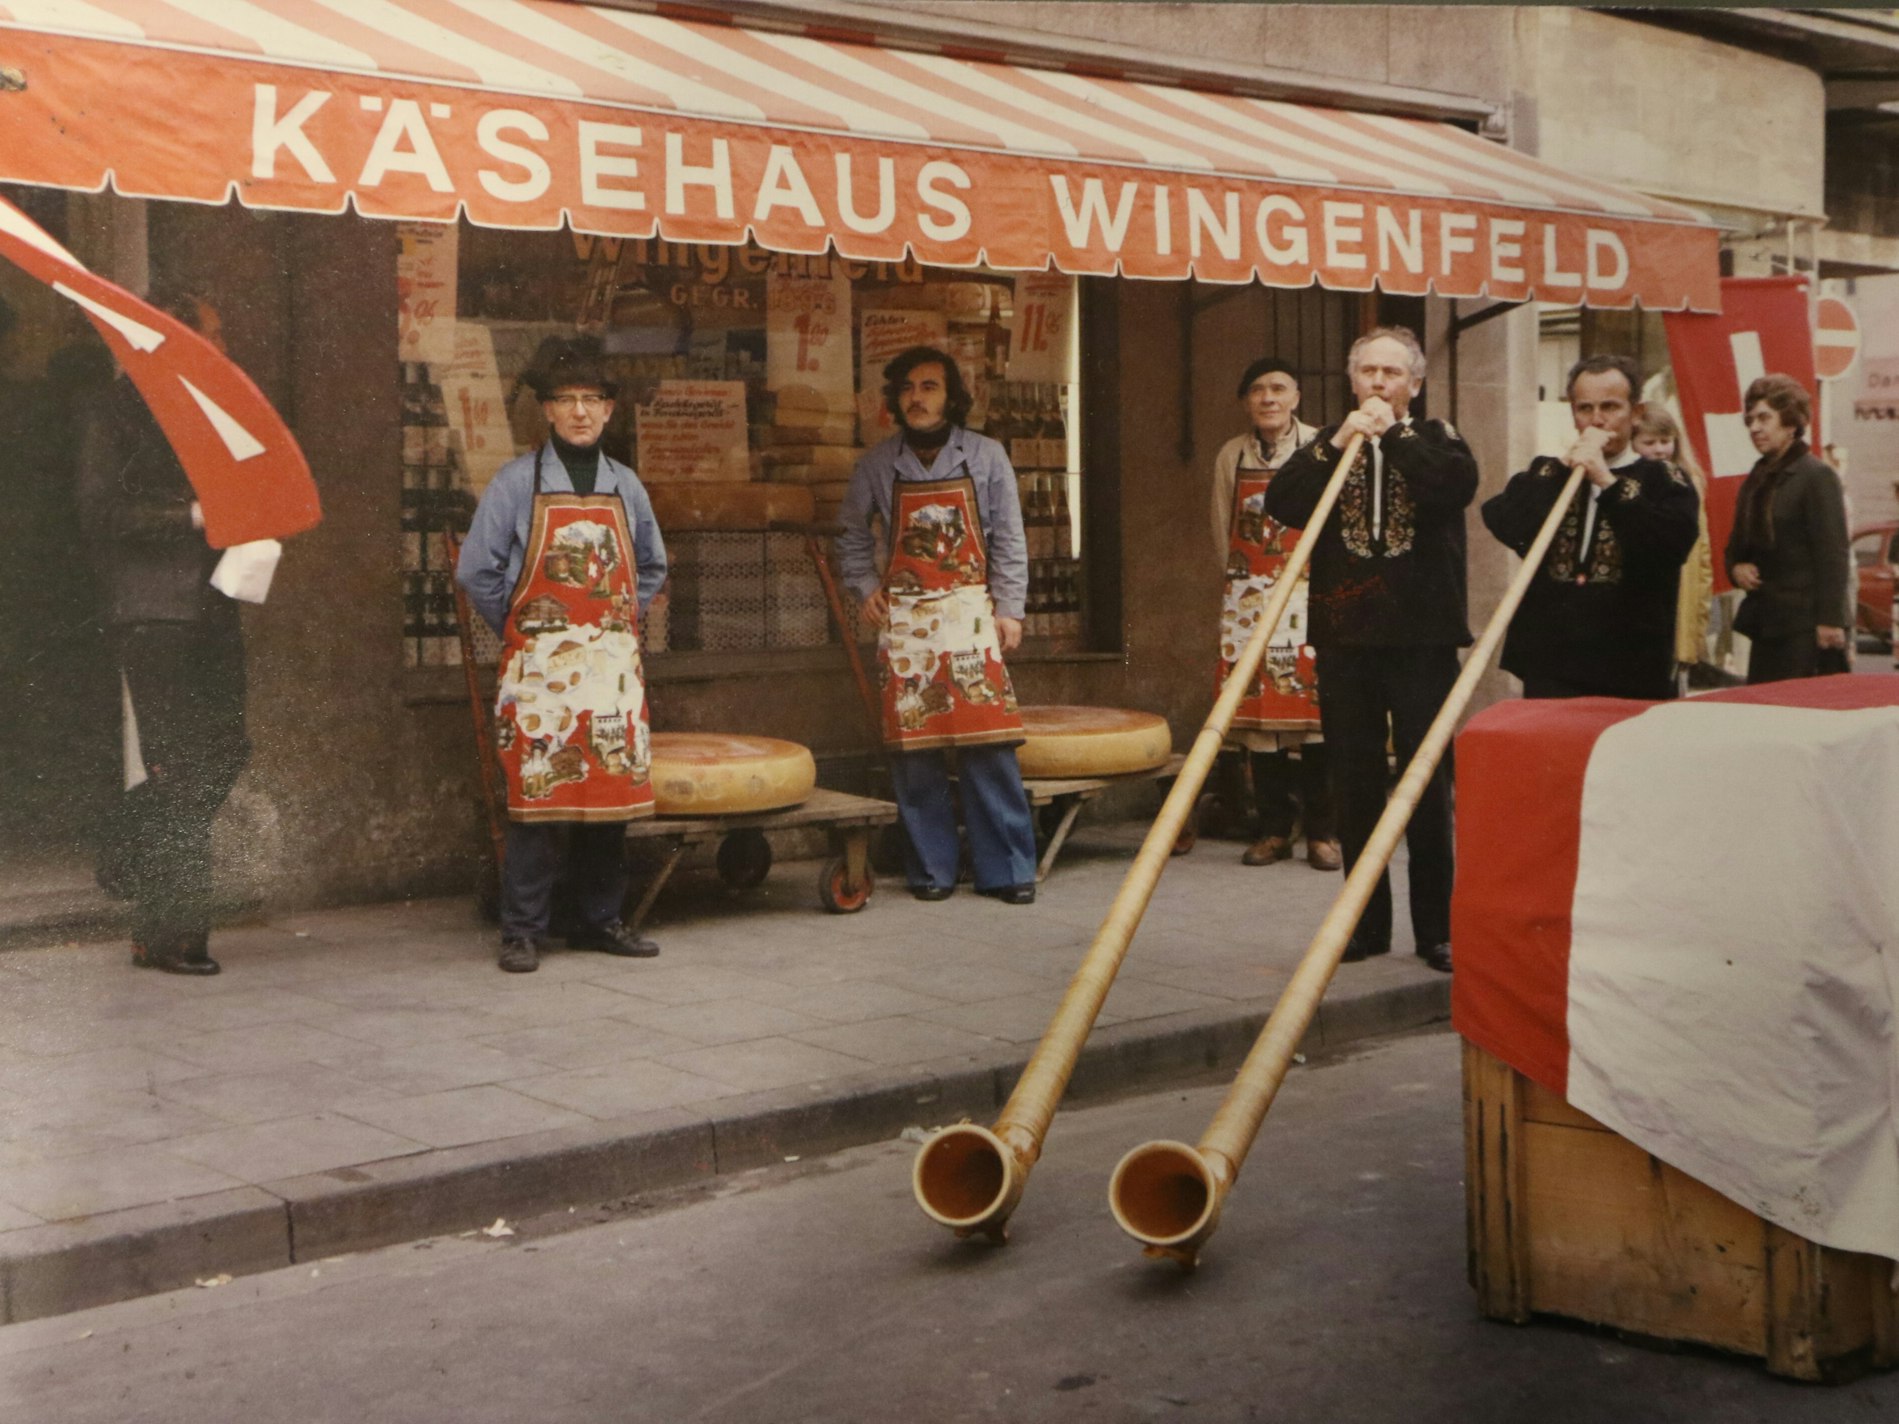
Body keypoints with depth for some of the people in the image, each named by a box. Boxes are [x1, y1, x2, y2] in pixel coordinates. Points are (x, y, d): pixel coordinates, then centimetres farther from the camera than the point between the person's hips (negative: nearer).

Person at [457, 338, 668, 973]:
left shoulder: (625, 486, 11)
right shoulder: (516, 482, -2)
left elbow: (651, 568, 23)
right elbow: (476, 570, -1)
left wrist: (618, 625, 13)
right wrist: (523, 632, 3)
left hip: (613, 665, 4)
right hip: (540, 668, -4)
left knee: (612, 794, 5)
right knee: (537, 796, -7)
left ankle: (600, 920, 16)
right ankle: (522, 932, 0)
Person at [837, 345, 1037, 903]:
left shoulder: (985, 457, 3)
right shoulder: (878, 463, 5)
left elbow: (1008, 540, 5)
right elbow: (852, 533, 19)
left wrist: (1009, 610, 0)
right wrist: (865, 587, 6)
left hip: (970, 614, -1)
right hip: (904, 620, 1)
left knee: (989, 744, -6)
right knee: (914, 747, 0)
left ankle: (1006, 868, 1)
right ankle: (932, 867, 10)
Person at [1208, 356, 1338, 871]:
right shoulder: (1231, 456, 9)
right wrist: (1243, 586, 14)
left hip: (1310, 595, -3)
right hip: (1249, 597, 3)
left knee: (1315, 710, -8)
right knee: (1258, 711, 2)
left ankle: (1322, 831, 0)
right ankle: (1274, 829, 10)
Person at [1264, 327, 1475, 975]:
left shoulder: (1436, 440, 8)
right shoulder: (1325, 445, 14)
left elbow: (1458, 486, -15)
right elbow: (1282, 503, -4)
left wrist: (1394, 434, -11)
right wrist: (1337, 445, -12)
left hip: (1422, 636, -2)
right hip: (1345, 636, 2)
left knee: (1429, 784, -3)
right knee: (1355, 785, 6)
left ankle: (1436, 927, 3)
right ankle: (1366, 923, 14)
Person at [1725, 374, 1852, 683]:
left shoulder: (1817, 476, -8)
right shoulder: (1756, 480, 15)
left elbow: (1832, 553, -13)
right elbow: (1738, 543, 24)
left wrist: (1830, 620, -18)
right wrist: (1736, 567, 0)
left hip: (1805, 622, -8)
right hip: (1767, 618, 8)